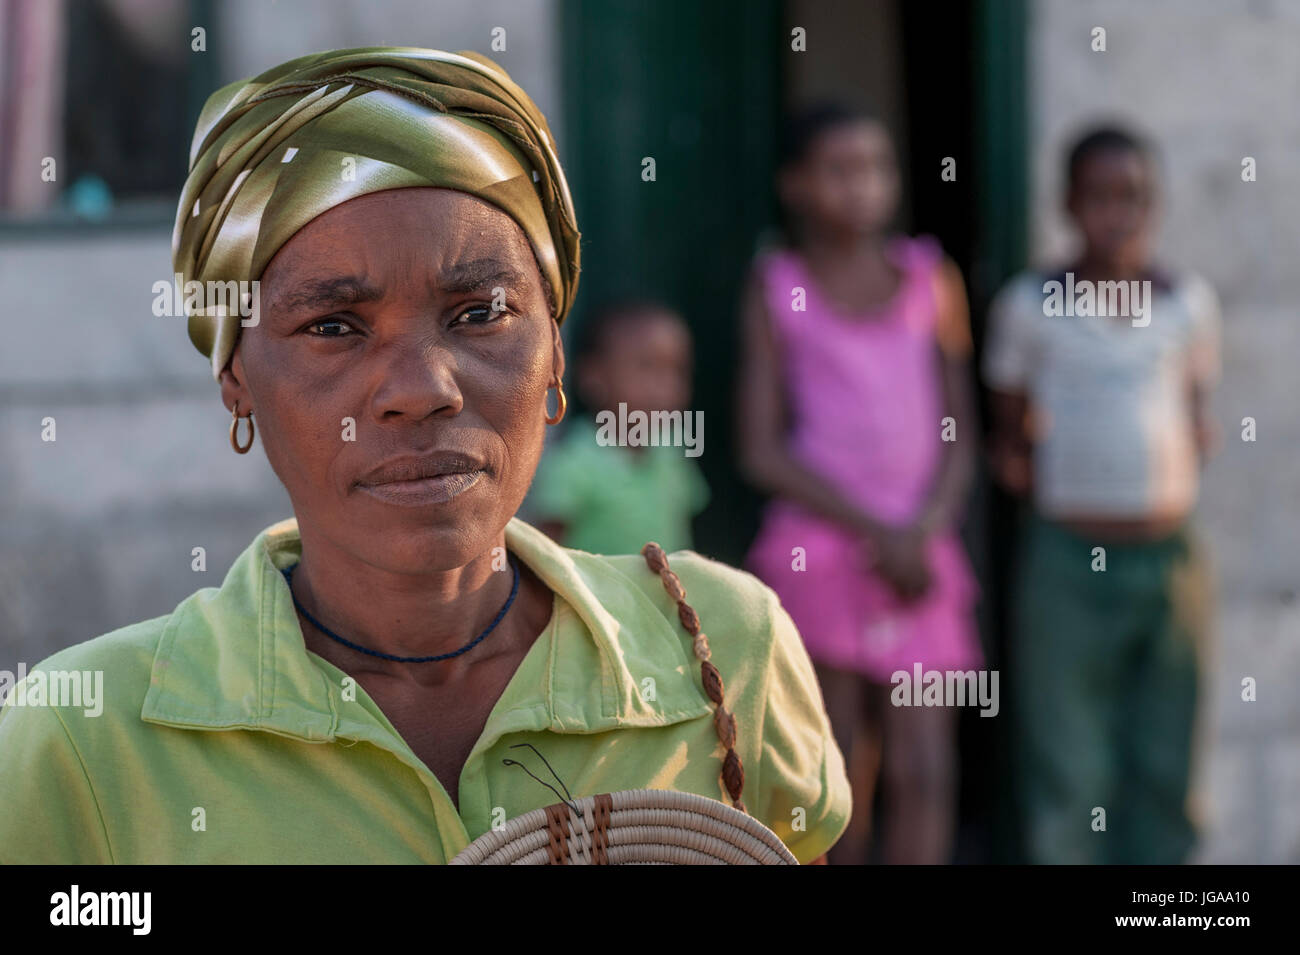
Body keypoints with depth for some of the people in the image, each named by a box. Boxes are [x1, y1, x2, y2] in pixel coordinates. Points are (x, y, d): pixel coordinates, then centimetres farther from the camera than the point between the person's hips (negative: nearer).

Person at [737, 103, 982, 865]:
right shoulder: (778, 286, 2)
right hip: (821, 547, -2)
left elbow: (959, 436, 9)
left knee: (926, 772, -7)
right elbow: (763, 450, -3)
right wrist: (875, 534, -10)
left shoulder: (931, 277, 9)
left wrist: (923, 531, -9)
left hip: (920, 554, 2)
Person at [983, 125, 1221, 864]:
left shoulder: (1190, 302, 4)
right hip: (1069, 559, -3)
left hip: (1171, 554, 3)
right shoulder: (1031, 306, -2)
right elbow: (1010, 424, 8)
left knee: (1164, 768, 8)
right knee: (1068, 773, -1)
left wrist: (1200, 433, -6)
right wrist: (1018, 461, -13)